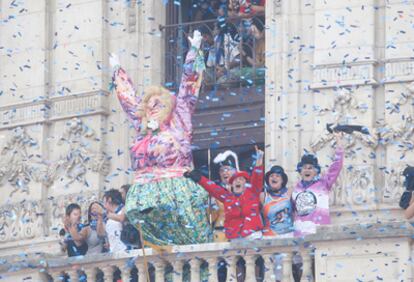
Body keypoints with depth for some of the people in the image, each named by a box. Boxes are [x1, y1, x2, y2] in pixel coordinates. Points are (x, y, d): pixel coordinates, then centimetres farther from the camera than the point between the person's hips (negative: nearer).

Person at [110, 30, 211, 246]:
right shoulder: (143, 128, 19)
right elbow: (129, 97, 30)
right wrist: (116, 70, 42)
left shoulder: (178, 122, 8)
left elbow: (187, 87, 10)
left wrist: (194, 50, 12)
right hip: (146, 200, 4)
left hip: (177, 195, -4)